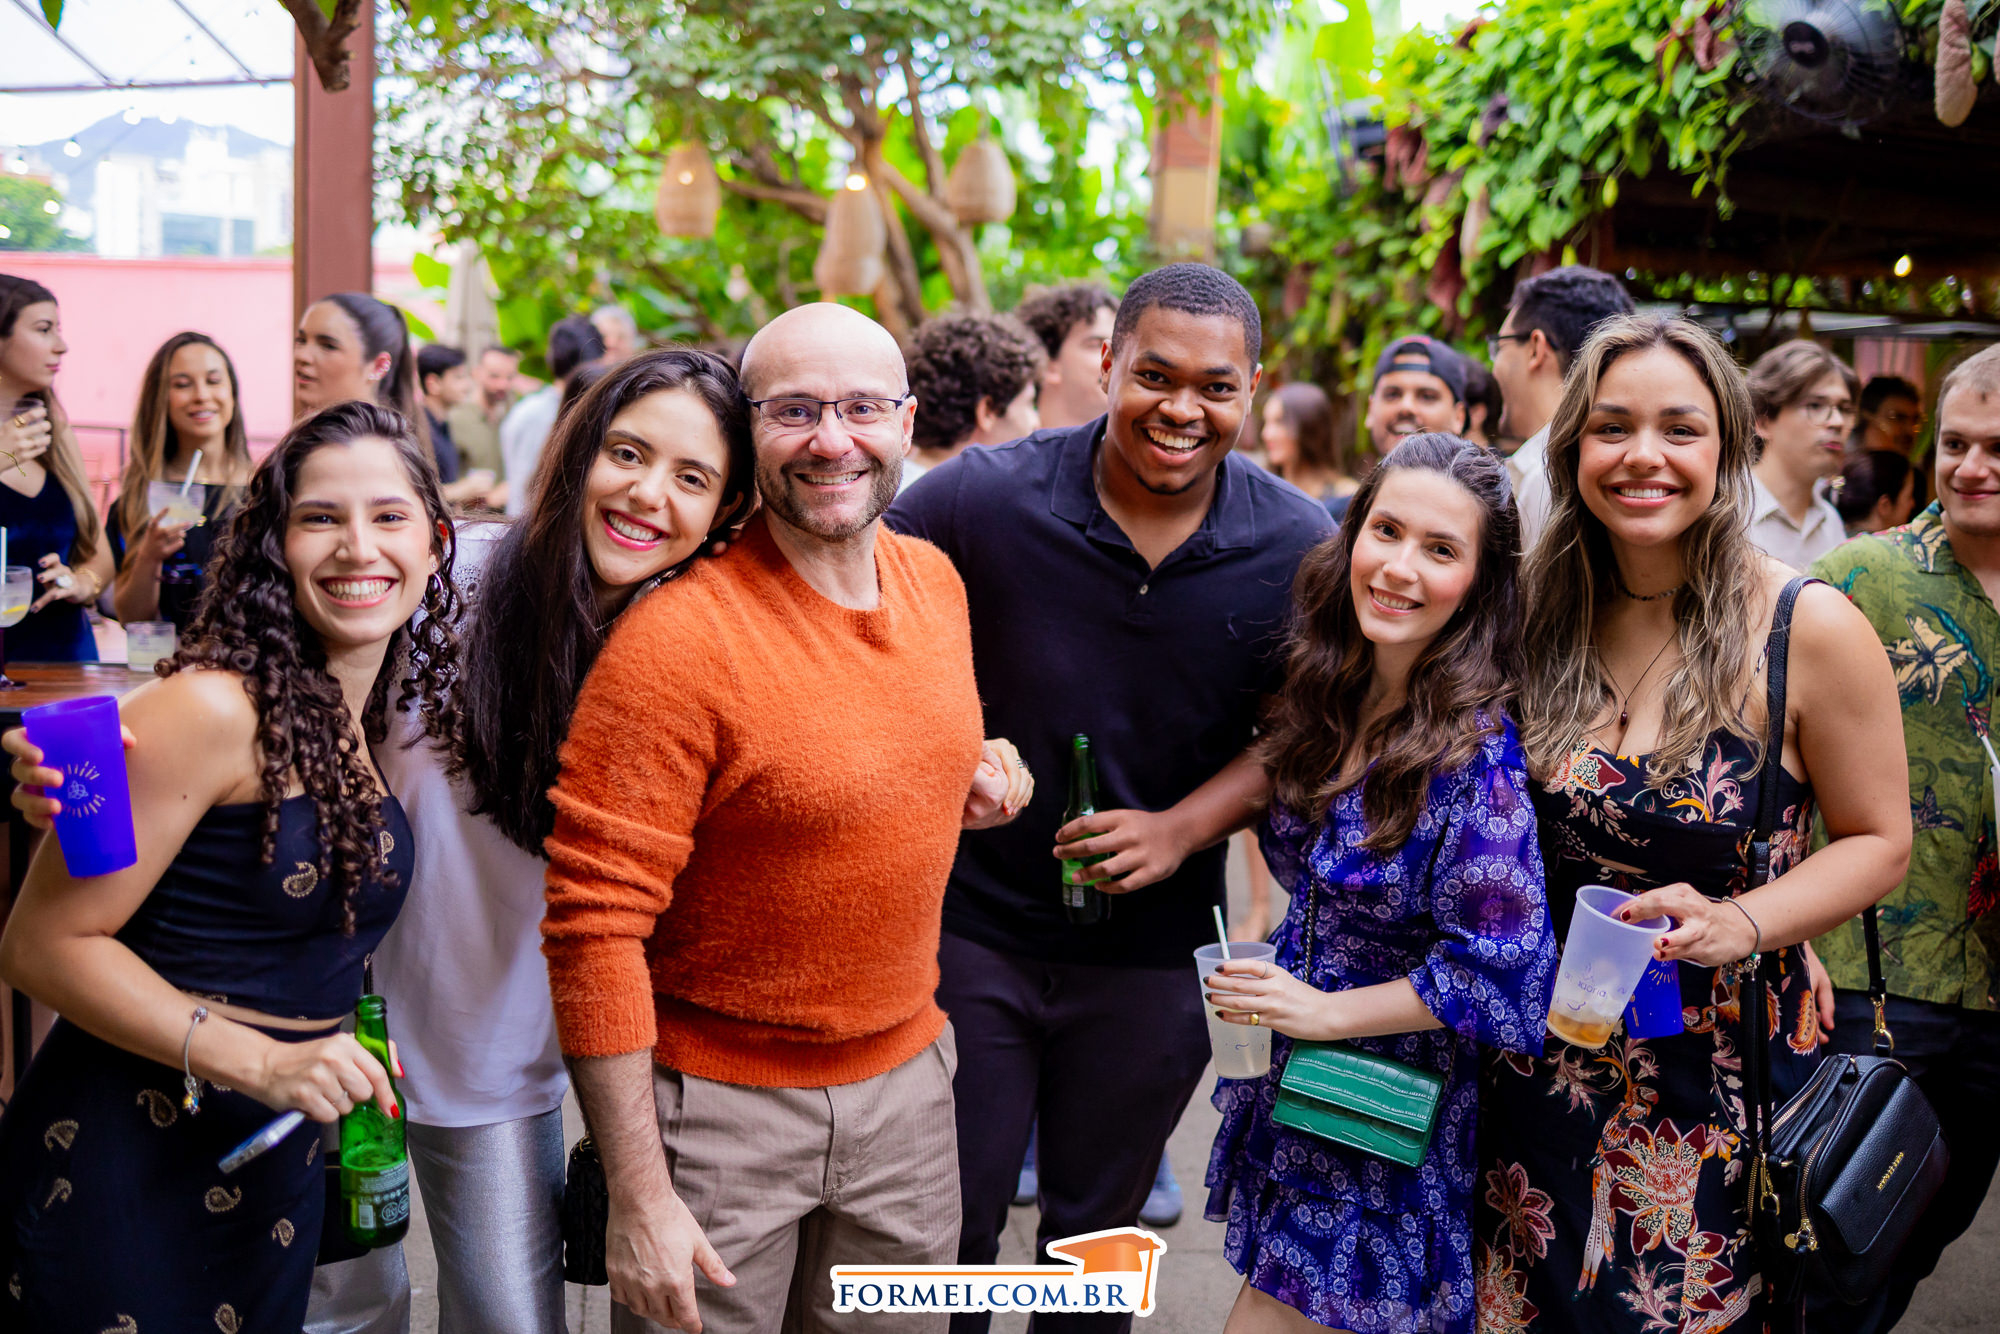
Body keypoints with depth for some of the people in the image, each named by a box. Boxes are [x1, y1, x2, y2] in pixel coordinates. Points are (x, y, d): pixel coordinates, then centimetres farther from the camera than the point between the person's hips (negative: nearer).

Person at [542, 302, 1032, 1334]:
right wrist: (638, 1197, -19)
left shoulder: (937, 580, 1)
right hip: (719, 1098, -6)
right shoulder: (677, 637, -21)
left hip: (907, 1077, 6)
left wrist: (972, 783, 0)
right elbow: (595, 923, -20)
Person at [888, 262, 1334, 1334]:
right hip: (972, 924, -1)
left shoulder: (1297, 548, -9)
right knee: (947, 1233, 12)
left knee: (1097, 1237, 21)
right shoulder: (984, 497, -14)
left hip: (1150, 951, 2)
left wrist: (1181, 829, -16)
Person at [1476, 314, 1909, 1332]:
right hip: (1543, 1070, 3)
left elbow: (1878, 840, -4)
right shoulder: (1535, 611, -1)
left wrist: (1741, 924, -20)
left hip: (1720, 1073, -3)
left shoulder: (1810, 630, -12)